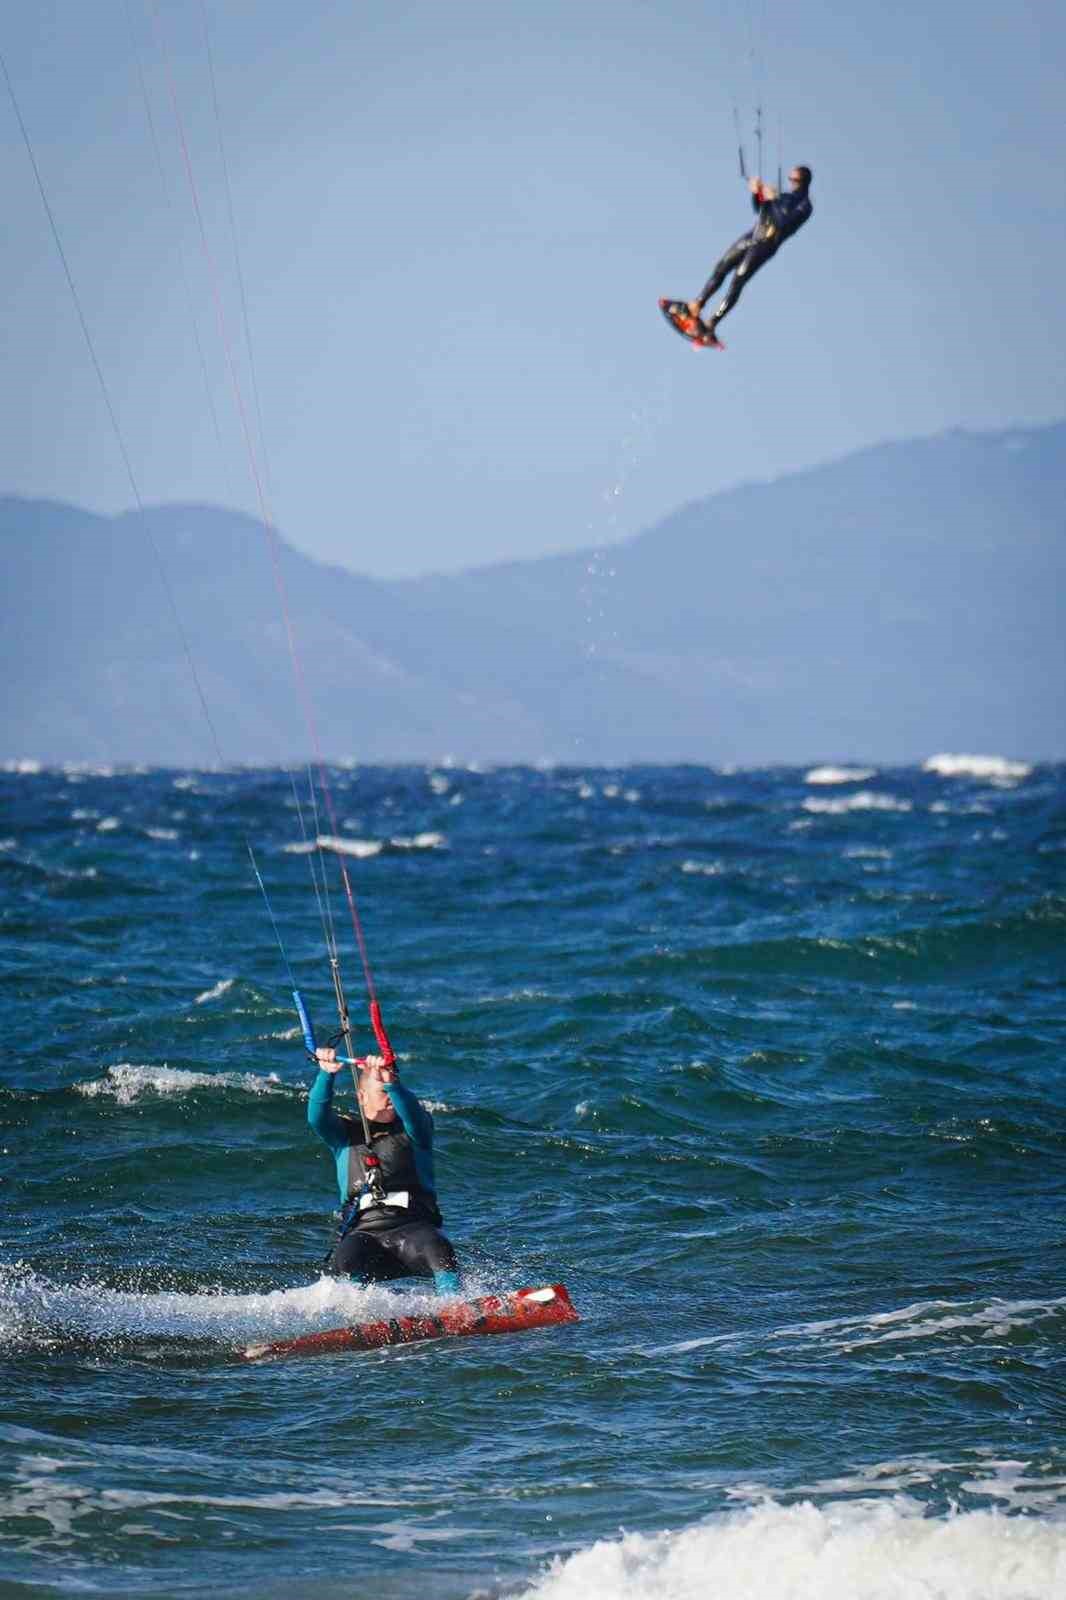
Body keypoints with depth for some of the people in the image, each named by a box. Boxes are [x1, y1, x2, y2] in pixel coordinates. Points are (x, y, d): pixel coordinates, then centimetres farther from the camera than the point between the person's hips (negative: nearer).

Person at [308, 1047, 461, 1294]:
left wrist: (392, 1082, -31)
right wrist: (326, 1074, -22)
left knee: (437, 1248, -32)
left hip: (412, 1226, -1)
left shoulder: (412, 1129, 14)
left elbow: (412, 1113, -10)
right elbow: (318, 1116, -3)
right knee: (345, 1260, -33)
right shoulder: (345, 1133, 17)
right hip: (363, 1231, 1)